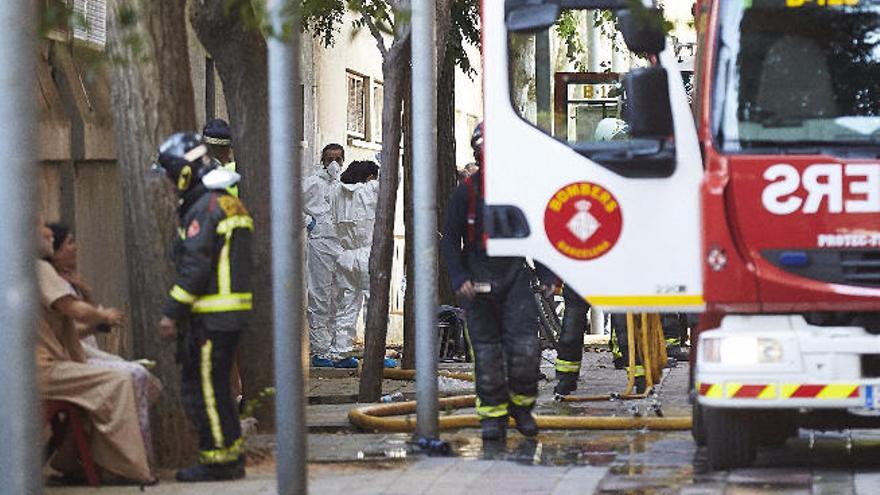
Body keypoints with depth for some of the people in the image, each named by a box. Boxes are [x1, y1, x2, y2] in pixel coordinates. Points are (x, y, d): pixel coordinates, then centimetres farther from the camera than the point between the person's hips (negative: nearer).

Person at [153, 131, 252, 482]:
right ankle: (232, 456, 20)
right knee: (216, 387, 16)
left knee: (203, 389, -5)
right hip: (232, 311, 10)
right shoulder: (228, 204, 18)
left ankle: (219, 461, -3)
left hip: (212, 316, -10)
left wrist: (172, 312, -16)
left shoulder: (205, 208, -14)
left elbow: (195, 267, -19)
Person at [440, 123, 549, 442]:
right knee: (486, 352, 0)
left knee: (524, 346, -9)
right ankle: (492, 415, 10)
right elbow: (449, 240, 3)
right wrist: (459, 278, -9)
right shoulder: (466, 192, 0)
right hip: (478, 281, -1)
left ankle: (521, 405, 12)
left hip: (515, 275, 1)